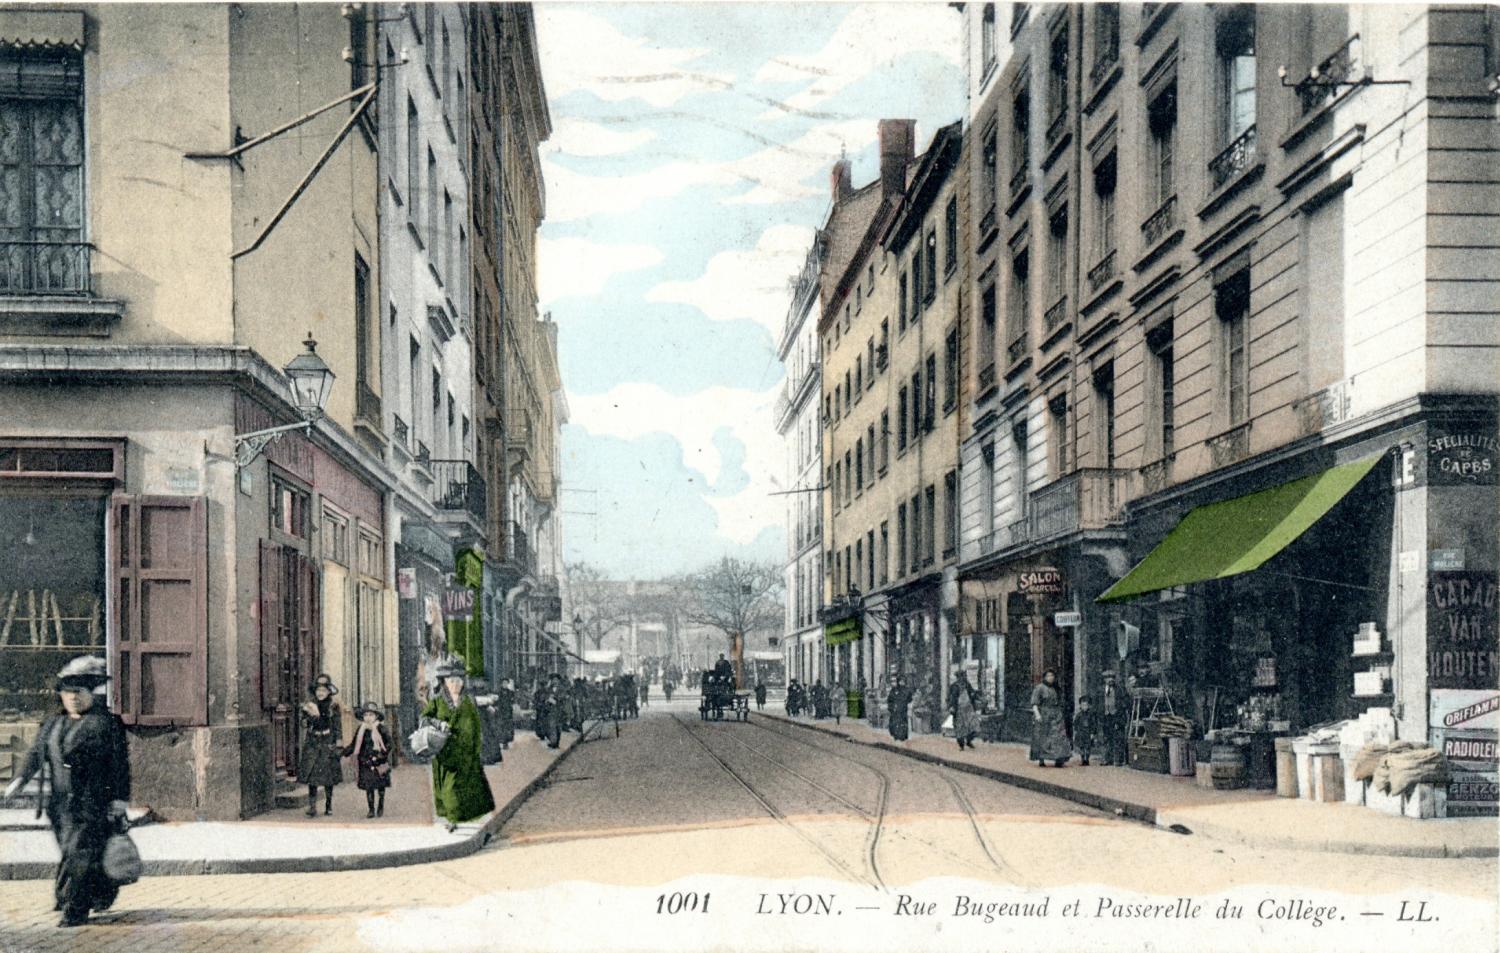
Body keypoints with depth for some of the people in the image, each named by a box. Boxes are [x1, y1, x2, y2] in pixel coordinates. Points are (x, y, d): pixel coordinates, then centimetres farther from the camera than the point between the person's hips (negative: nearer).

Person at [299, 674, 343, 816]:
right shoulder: (309, 705, 5)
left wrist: (339, 746, -3)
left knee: (328, 777, 4)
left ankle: (329, 806, 16)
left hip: (328, 744, -1)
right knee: (311, 775, -7)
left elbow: (338, 728, 1)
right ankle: (312, 806, -7)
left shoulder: (334, 707, 1)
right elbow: (304, 725, 9)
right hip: (312, 744, 1)